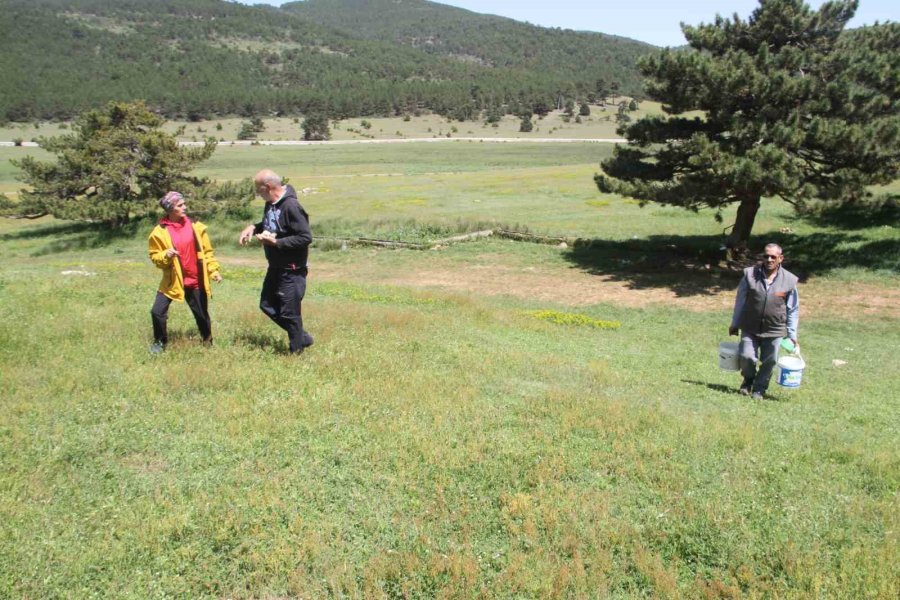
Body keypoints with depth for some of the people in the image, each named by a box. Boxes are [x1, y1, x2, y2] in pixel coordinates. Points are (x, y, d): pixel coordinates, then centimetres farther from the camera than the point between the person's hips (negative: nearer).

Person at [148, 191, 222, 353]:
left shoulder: (195, 226, -1)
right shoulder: (160, 231, -6)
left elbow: (207, 251, 6)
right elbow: (154, 256, 0)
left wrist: (213, 270, -1)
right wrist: (165, 255, -21)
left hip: (195, 280, 1)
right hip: (172, 280, -1)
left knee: (202, 314, 9)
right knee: (157, 311, -4)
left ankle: (208, 343, 30)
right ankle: (160, 342, 20)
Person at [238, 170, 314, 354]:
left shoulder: (291, 206, -23)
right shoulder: (270, 204, 5)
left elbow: (306, 237, -26)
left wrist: (275, 242, -24)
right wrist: (253, 227, 2)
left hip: (291, 270, -10)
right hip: (275, 268, 10)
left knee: (289, 312, 1)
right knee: (267, 305, 17)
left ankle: (297, 350, 20)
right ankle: (302, 337, 29)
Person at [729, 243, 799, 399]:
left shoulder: (789, 280, -4)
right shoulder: (750, 274, -4)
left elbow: (793, 310, 3)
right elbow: (740, 301, 5)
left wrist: (792, 335, 2)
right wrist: (735, 324, 8)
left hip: (775, 330, 0)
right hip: (750, 328, 0)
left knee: (769, 361, 6)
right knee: (746, 356, -6)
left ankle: (759, 388, 27)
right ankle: (748, 380, 26)